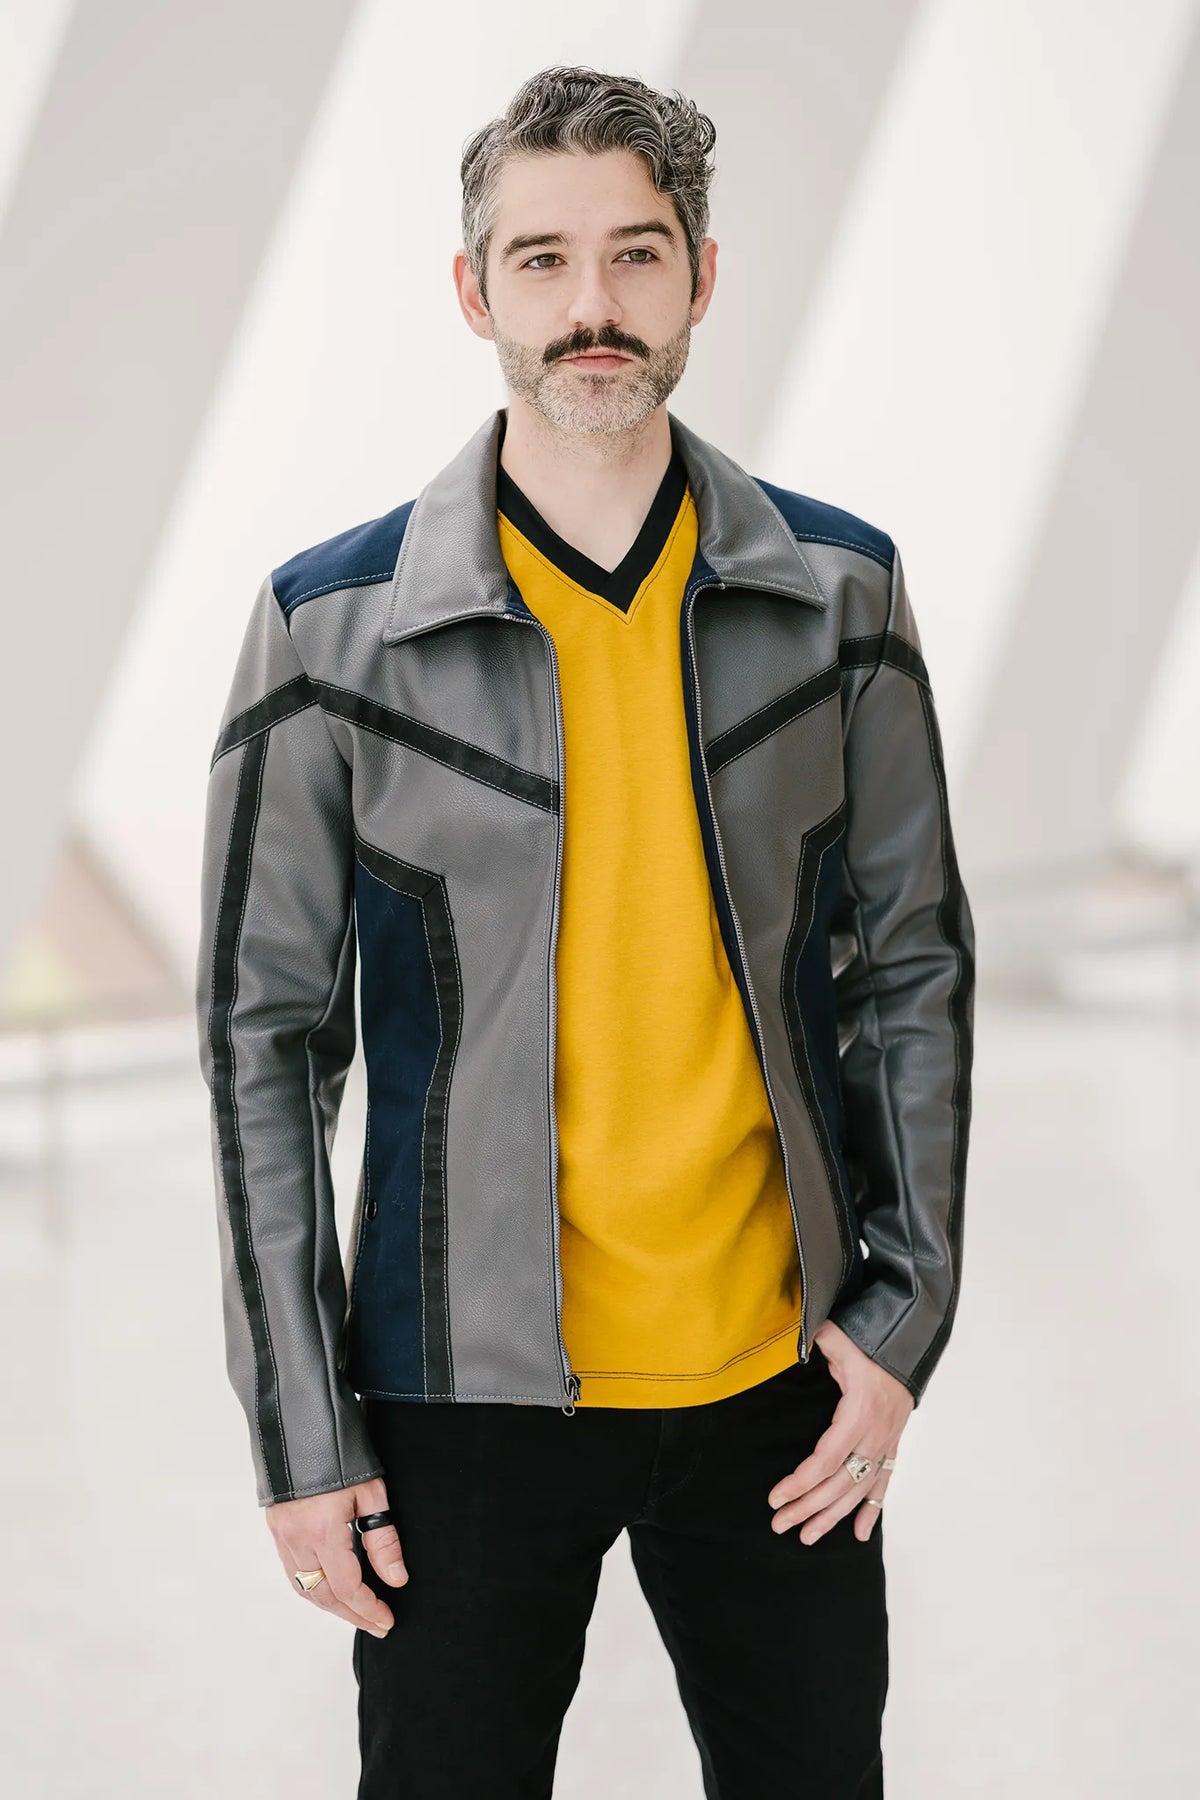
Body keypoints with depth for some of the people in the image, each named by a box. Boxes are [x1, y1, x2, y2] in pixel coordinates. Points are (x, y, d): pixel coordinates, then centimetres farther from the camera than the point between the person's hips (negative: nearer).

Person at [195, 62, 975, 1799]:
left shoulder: (836, 594, 1)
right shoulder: (336, 626, -6)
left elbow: (915, 963, 8)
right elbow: (265, 1035, -3)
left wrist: (903, 1314, 0)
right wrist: (302, 1432, -5)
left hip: (781, 1376, 2)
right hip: (472, 1391, -2)